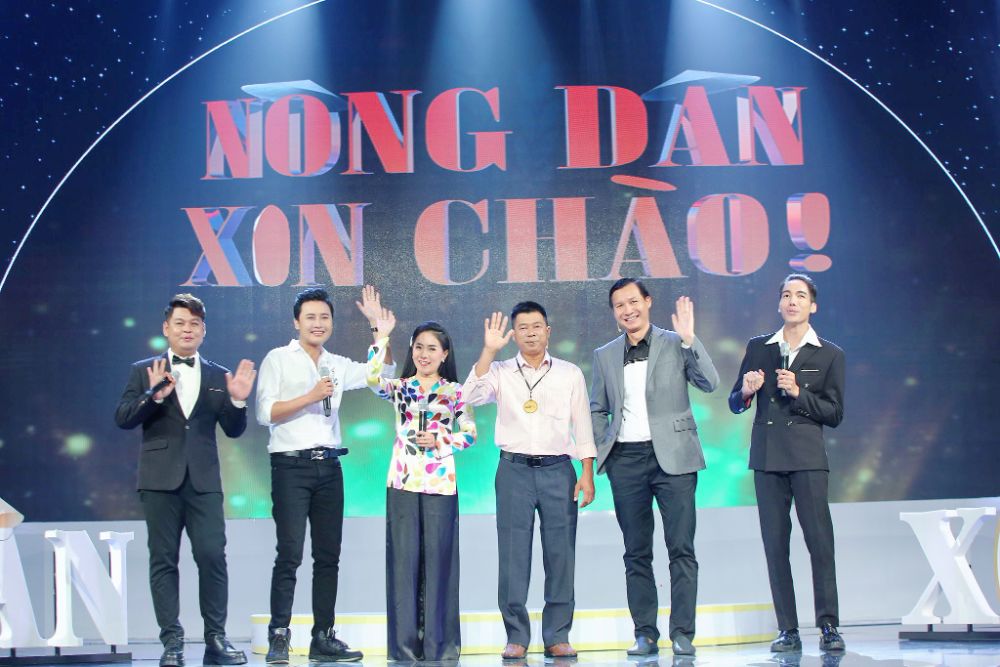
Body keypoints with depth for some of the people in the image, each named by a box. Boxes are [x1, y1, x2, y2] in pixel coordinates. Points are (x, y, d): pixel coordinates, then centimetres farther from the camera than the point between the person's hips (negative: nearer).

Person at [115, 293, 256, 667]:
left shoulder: (218, 376, 12)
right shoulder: (144, 371, 8)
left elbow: (233, 431, 10)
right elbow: (122, 419, -2)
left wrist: (237, 401, -9)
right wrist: (154, 395, -17)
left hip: (203, 481, 1)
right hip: (161, 480, -1)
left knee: (213, 556, -6)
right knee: (163, 561, 2)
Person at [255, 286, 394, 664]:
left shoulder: (337, 365, 15)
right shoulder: (278, 359, 1)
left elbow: (383, 374, 15)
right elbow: (265, 413, -7)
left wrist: (377, 326, 10)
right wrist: (310, 397, -13)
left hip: (329, 466, 5)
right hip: (292, 465, -5)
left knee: (329, 555, 6)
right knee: (290, 554, -10)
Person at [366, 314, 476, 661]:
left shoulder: (455, 391, 7)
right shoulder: (400, 388, 8)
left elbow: (470, 434, 4)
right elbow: (372, 378, -13)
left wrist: (439, 441, -11)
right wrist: (382, 338, -16)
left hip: (440, 484, -1)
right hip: (403, 482, 1)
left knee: (437, 558, 1)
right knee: (404, 557, 2)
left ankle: (438, 641, 11)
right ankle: (405, 642, 9)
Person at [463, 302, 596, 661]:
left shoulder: (570, 374, 9)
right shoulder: (501, 372, 7)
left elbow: (582, 427, 9)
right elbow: (471, 396, -11)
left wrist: (587, 475, 2)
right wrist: (489, 350, -16)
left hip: (558, 470, 1)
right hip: (514, 470, 0)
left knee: (561, 554, 1)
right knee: (513, 554, 0)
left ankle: (557, 636, 9)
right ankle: (516, 637, 7)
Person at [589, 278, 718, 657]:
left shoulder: (675, 345, 3)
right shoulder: (605, 356, 13)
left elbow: (710, 384, -9)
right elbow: (597, 409, 19)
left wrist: (689, 339, -17)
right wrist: (600, 449, 6)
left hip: (672, 455, -3)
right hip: (626, 460, 3)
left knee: (681, 549, -5)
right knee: (636, 553, 6)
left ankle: (682, 633, 0)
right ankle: (645, 633, 12)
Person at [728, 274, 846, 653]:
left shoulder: (829, 355, 7)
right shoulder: (758, 348, 13)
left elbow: (835, 414, 2)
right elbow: (735, 405, 14)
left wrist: (798, 393, -11)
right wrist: (746, 391, -8)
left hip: (807, 455, -2)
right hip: (767, 456, 2)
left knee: (820, 542, -9)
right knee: (774, 545, 1)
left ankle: (828, 626, -2)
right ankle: (788, 630, 5)